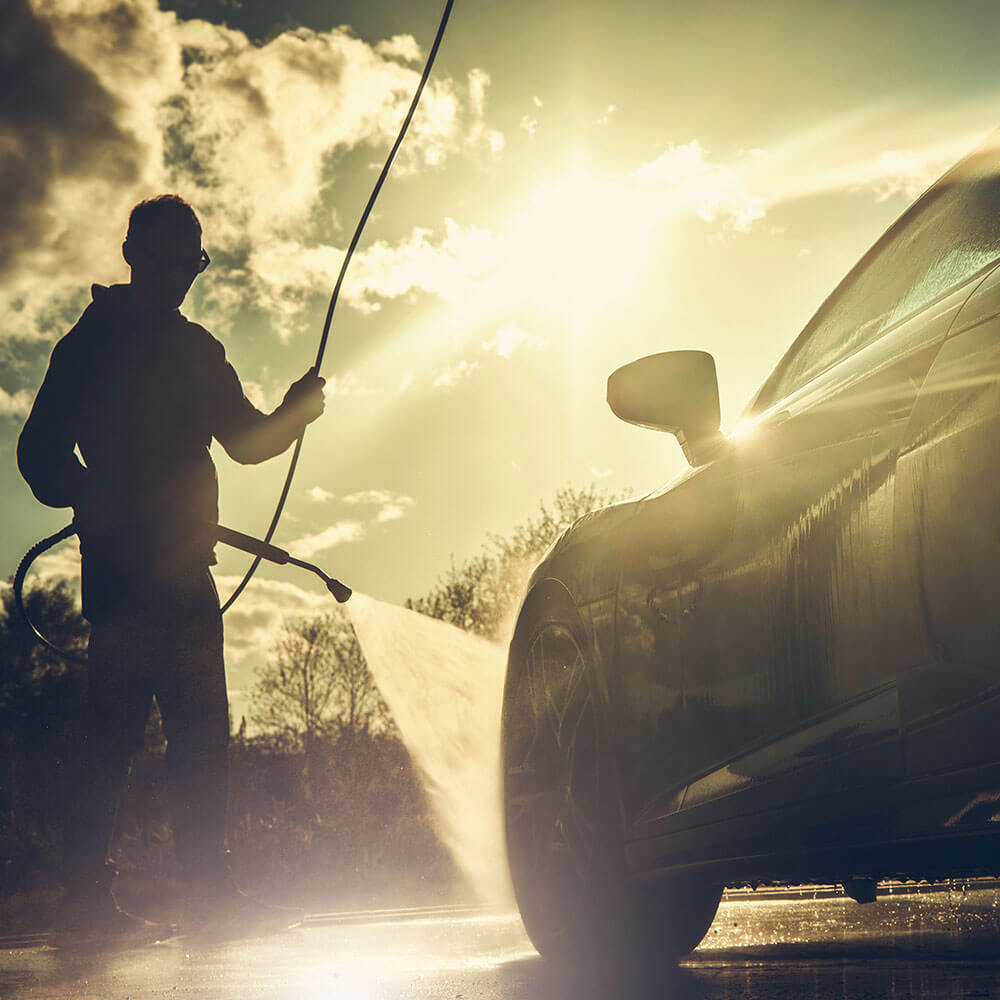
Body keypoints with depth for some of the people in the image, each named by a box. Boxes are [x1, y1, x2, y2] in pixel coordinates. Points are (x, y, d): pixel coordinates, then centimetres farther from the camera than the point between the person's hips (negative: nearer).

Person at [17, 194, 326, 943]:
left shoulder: (197, 350, 19)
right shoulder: (90, 345, 2)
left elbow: (246, 439, 18)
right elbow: (41, 452, -3)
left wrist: (294, 412, -3)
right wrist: (86, 495, -24)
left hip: (184, 572, 6)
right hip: (121, 571, -6)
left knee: (203, 734, 4)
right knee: (117, 728, -11)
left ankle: (209, 885, 9)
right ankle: (87, 891, -4)